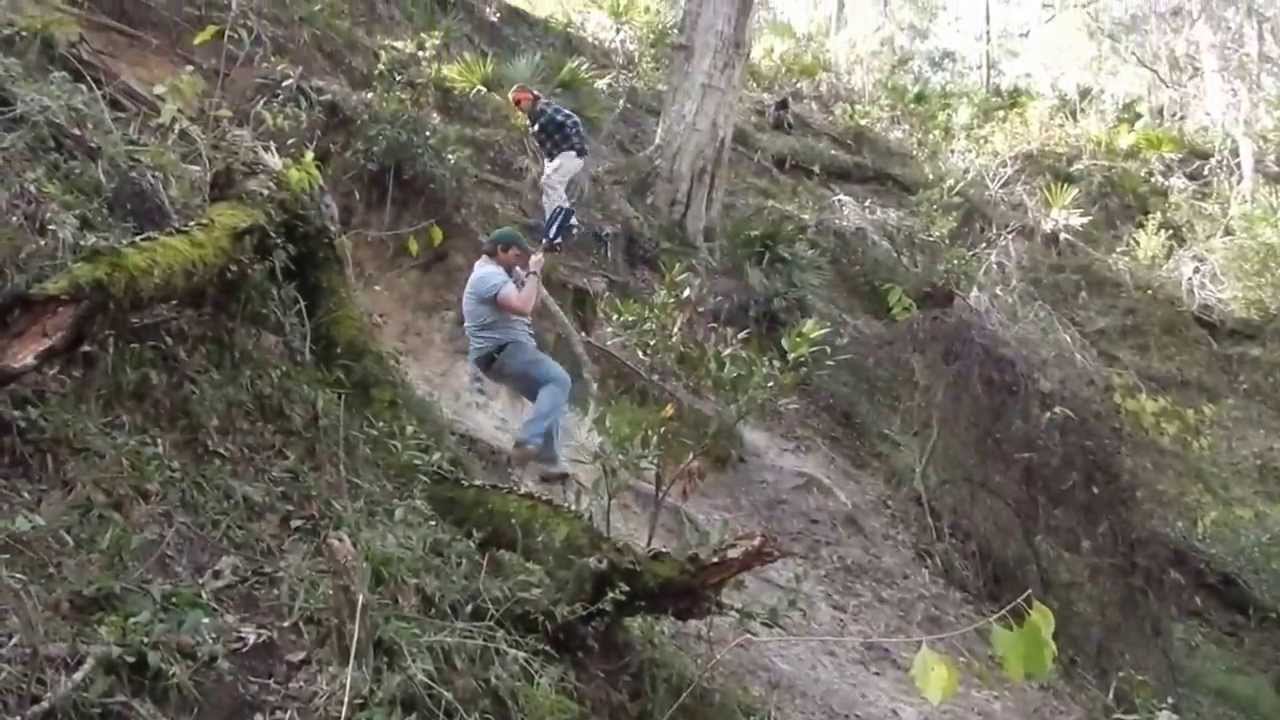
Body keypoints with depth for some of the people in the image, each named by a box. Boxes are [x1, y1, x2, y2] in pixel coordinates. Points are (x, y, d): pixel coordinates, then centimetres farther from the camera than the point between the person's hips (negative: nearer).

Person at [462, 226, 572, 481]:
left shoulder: (502, 272, 19)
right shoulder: (489, 275, -14)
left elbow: (533, 303, 18)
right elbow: (523, 307, -27)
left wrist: (533, 272, 4)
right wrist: (533, 272, -15)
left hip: (507, 351, 11)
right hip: (500, 351, -11)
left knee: (550, 393, 15)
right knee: (558, 381, -22)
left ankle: (549, 461, 14)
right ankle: (527, 443, -32)